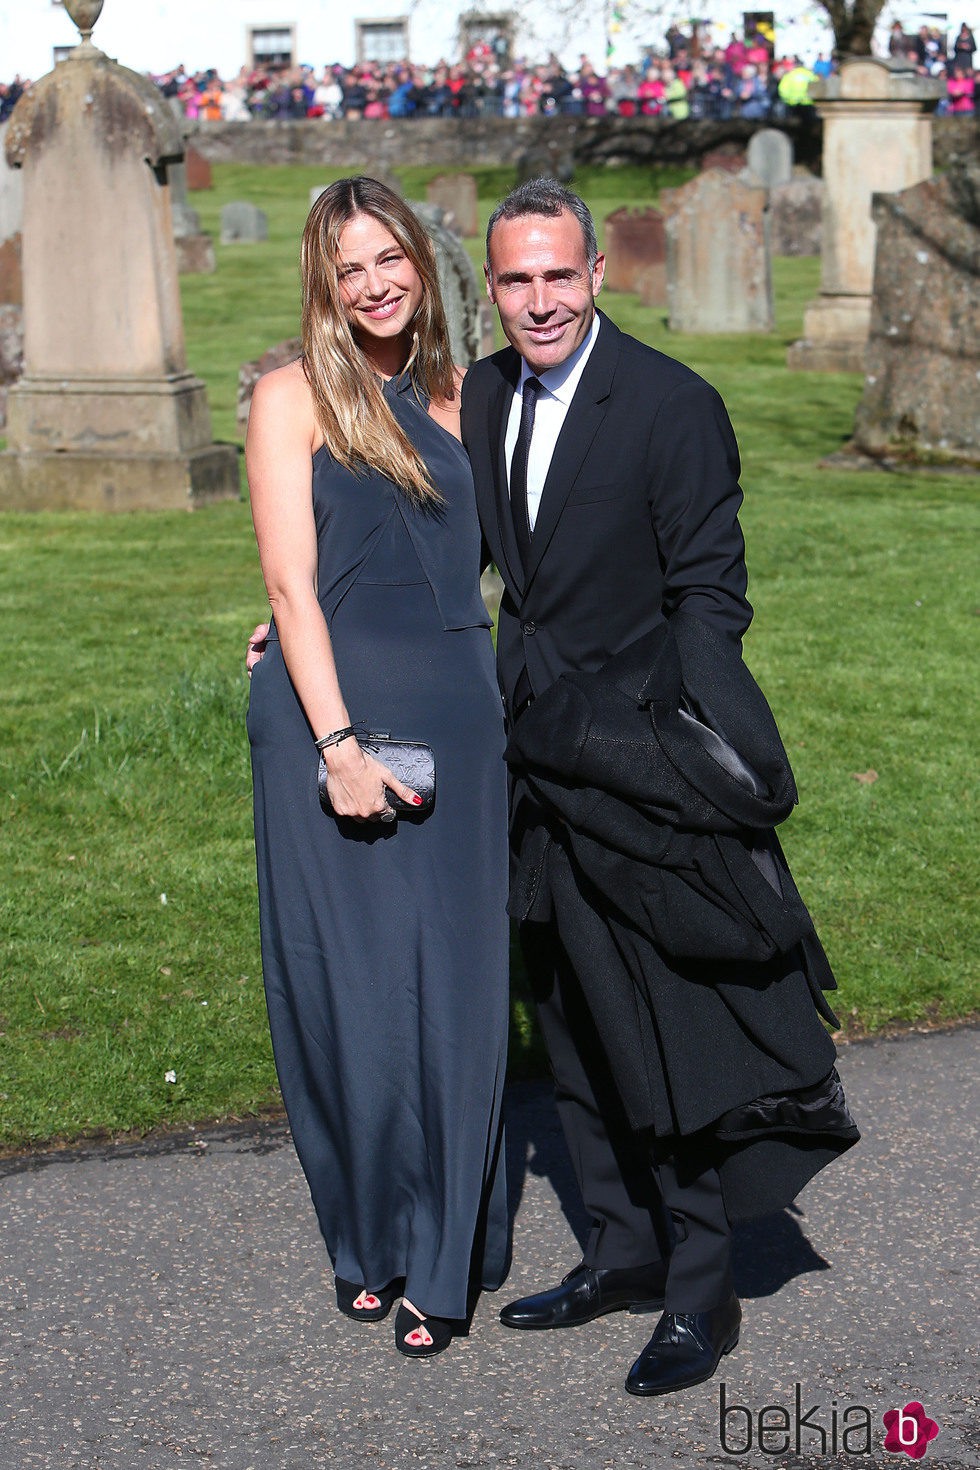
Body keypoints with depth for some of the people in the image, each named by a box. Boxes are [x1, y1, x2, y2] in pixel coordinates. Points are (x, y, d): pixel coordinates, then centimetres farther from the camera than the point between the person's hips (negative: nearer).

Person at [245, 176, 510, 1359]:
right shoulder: (292, 396, -1)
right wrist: (338, 742, -16)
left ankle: (441, 1266, 12)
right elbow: (292, 583, -8)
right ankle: (368, 1245, 19)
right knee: (350, 985, 2)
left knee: (454, 989, 2)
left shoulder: (453, 397, 13)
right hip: (330, 713, -4)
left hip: (454, 715, 4)